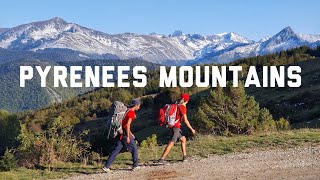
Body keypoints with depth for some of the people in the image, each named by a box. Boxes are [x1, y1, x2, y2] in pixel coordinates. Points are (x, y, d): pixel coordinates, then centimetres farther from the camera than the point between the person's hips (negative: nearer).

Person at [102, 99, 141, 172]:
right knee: (134, 148, 8)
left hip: (120, 132, 8)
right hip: (125, 133, -8)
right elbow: (127, 125, -20)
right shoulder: (132, 112, -11)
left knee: (116, 150, 4)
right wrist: (128, 137, -19)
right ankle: (135, 165, 16)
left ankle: (106, 166, -2)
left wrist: (130, 133, 29)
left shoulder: (127, 110, 17)